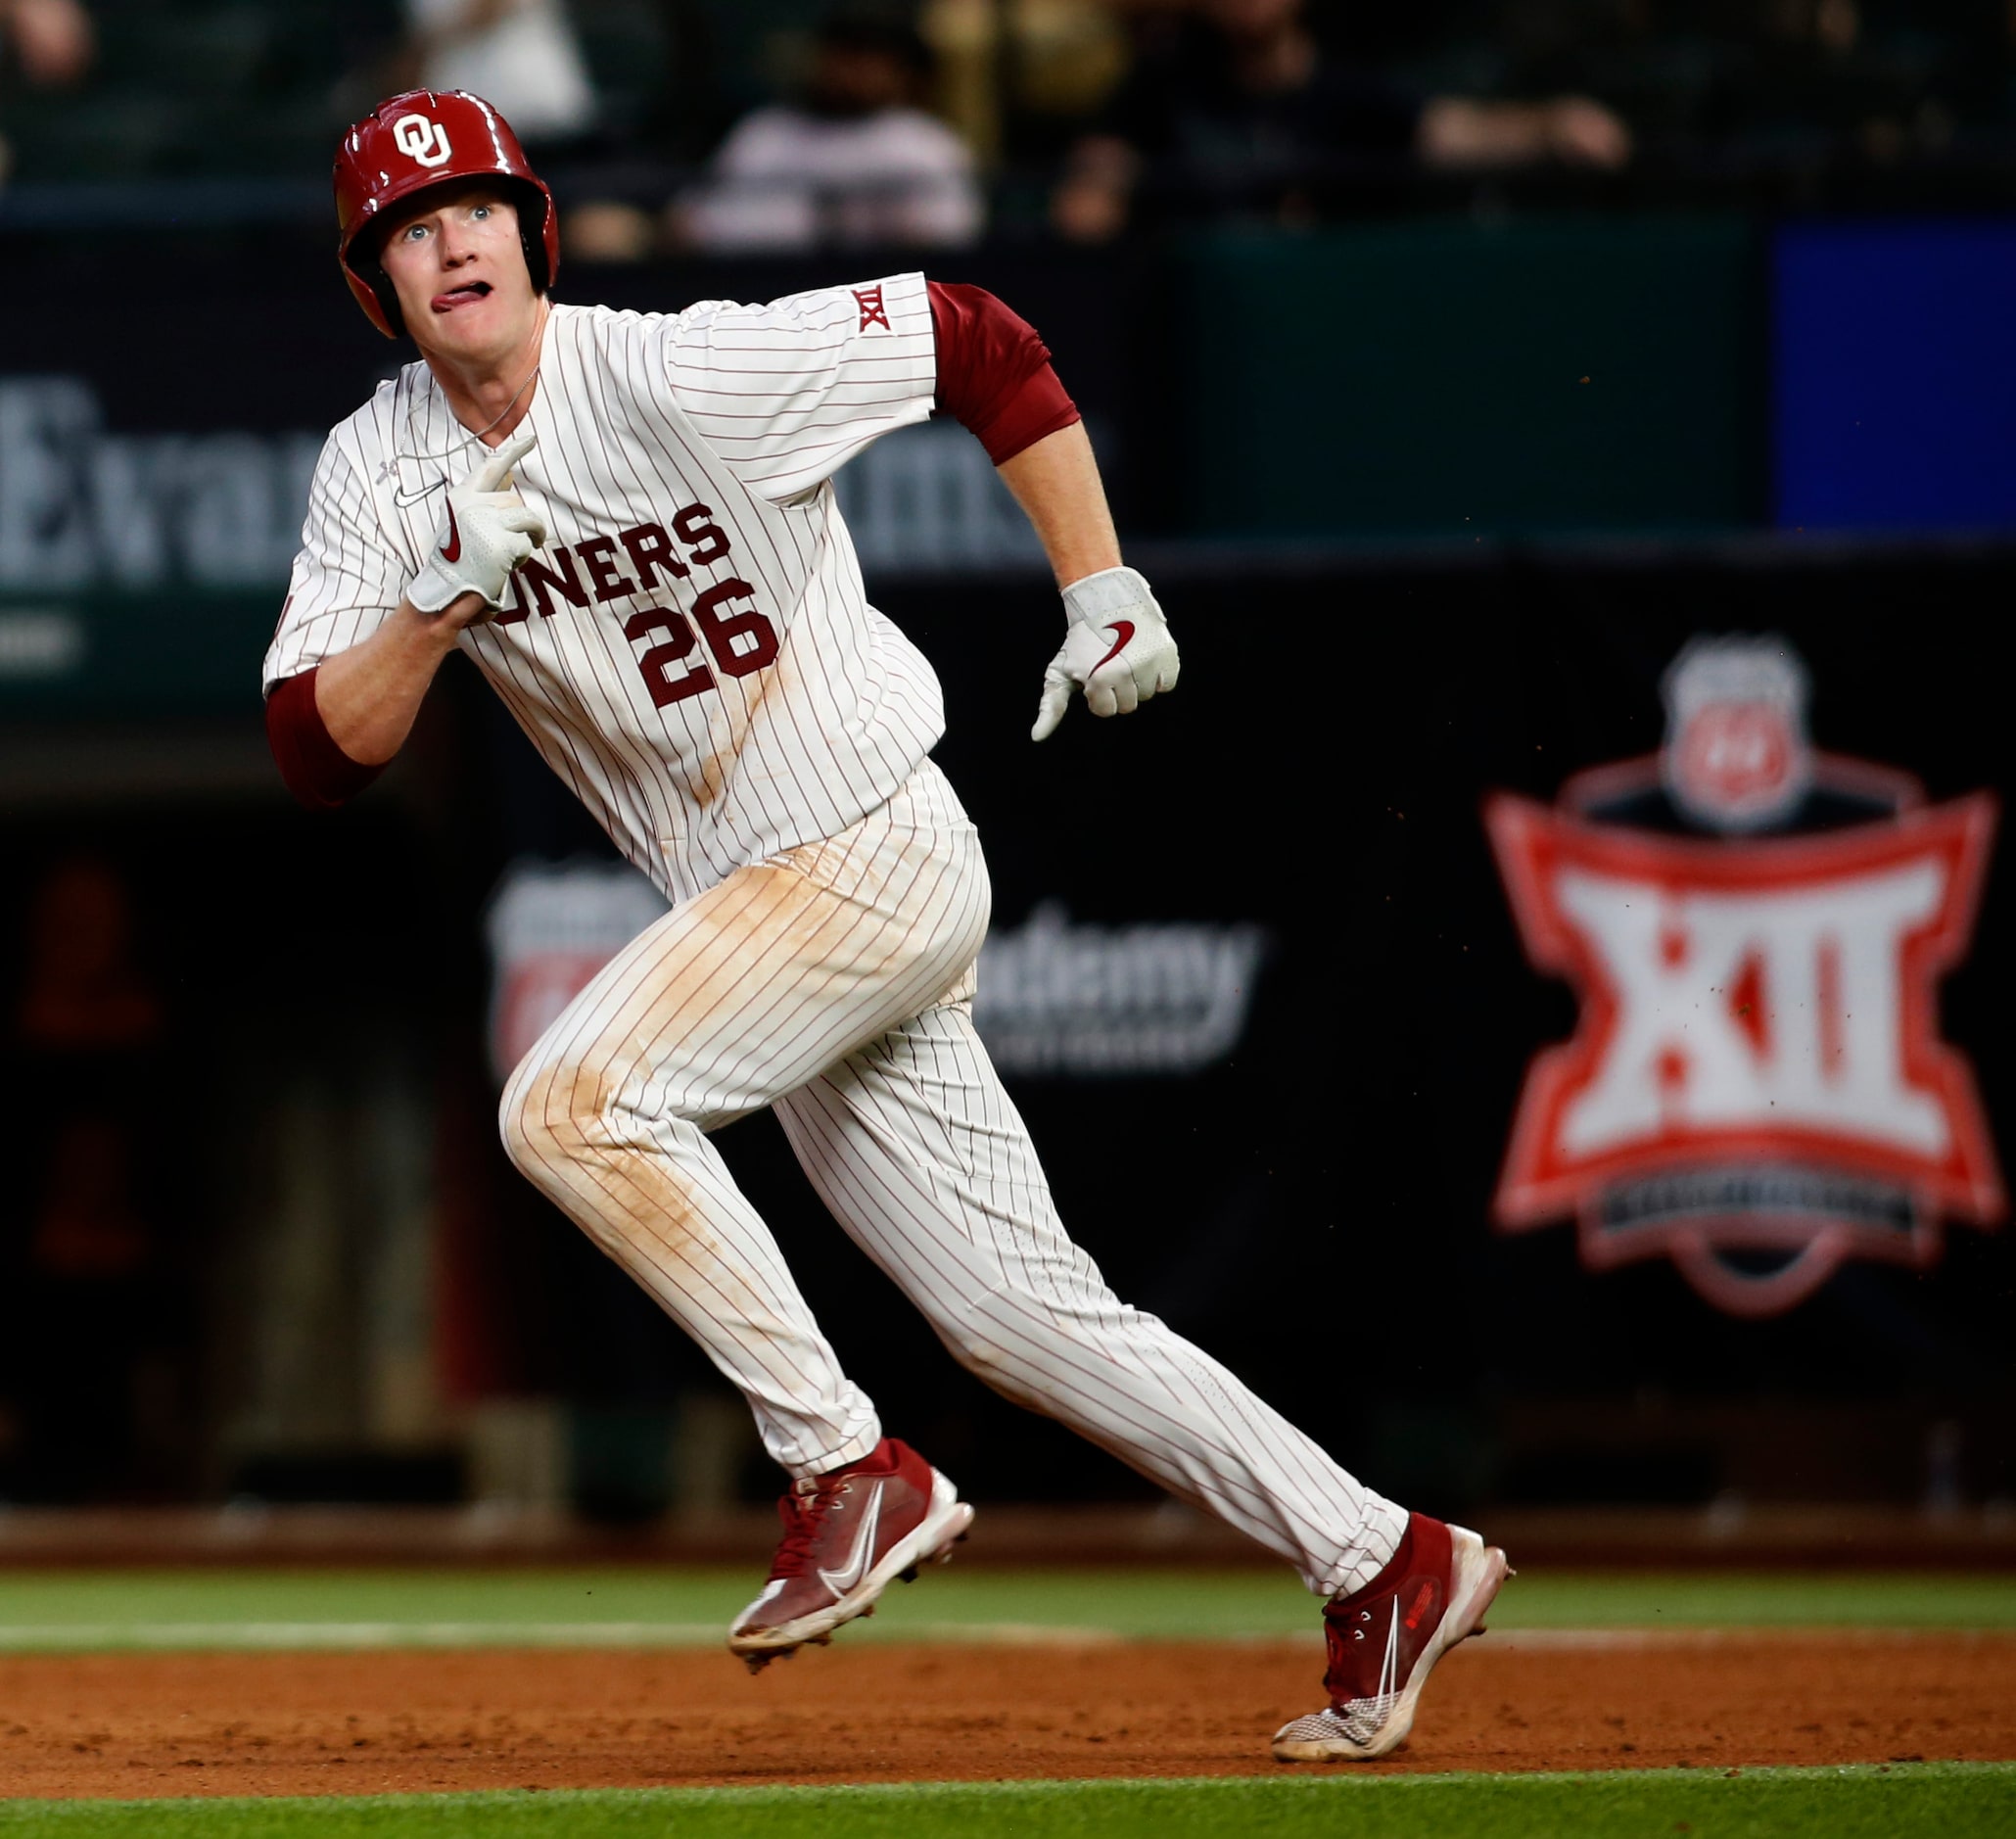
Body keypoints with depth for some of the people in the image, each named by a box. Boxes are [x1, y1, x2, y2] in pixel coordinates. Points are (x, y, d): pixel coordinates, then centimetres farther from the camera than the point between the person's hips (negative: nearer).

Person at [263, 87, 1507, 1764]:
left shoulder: (677, 375, -16)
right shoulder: (379, 476, 2)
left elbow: (984, 346, -10)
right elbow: (319, 751, -5)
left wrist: (1107, 597, -9)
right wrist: (446, 598, -21)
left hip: (876, 853, -7)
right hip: (755, 916, 7)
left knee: (573, 1099, -24)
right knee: (1016, 1311, 7)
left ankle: (852, 1474, -16)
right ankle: (1384, 1569, 14)